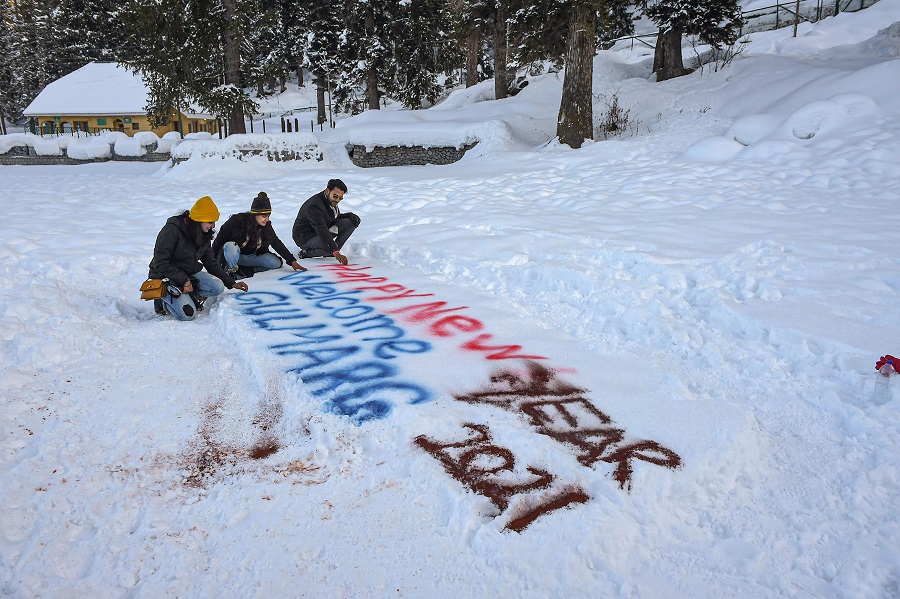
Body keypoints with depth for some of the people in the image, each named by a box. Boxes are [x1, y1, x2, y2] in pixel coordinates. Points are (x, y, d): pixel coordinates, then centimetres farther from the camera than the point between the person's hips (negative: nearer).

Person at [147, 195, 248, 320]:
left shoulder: (203, 235, 2)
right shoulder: (172, 230, -20)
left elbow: (211, 262, 10)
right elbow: (160, 263, -21)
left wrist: (231, 283, 4)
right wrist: (184, 281, -24)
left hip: (189, 274, 7)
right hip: (165, 277, -7)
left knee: (218, 287, -21)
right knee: (188, 314, -24)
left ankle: (189, 296, 1)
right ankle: (164, 300, 4)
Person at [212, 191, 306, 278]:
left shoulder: (266, 226, -10)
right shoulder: (237, 221, -23)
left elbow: (277, 244, -4)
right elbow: (219, 240, -15)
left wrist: (292, 261, -9)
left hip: (251, 257, 4)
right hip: (231, 256, -4)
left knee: (276, 263, -17)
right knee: (230, 246, -38)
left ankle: (244, 270, -12)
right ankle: (230, 270, -14)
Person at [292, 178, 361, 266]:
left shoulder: (331, 201, -3)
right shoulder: (314, 205, -30)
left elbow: (336, 217, 16)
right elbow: (322, 231, -37)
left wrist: (350, 215, -6)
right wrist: (336, 253, -43)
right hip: (305, 238, -9)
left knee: (352, 221, -5)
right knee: (331, 248, -37)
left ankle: (330, 252, -3)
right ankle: (307, 253, -8)